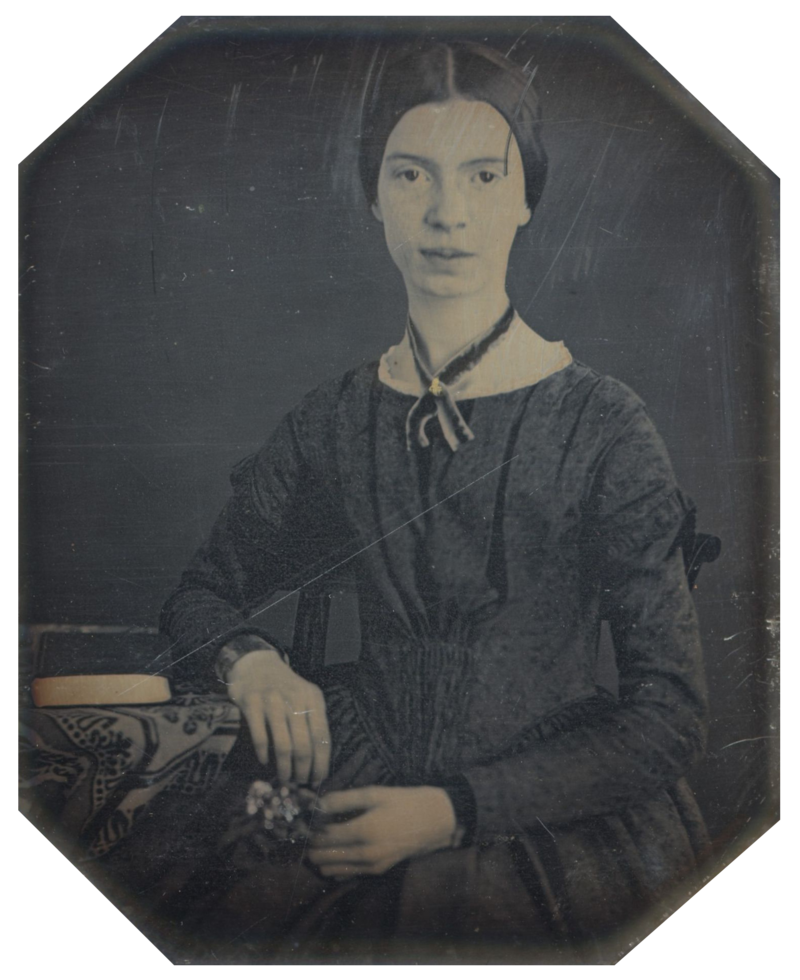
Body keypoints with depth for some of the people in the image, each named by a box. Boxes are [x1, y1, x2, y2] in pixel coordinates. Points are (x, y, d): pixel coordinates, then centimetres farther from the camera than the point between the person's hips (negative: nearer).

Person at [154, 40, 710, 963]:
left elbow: (670, 715, -7)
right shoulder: (333, 420, 3)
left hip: (560, 817, -2)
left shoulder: (602, 427, -8)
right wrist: (253, 662, -8)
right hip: (365, 786, 3)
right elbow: (201, 593, 15)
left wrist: (453, 812, -15)